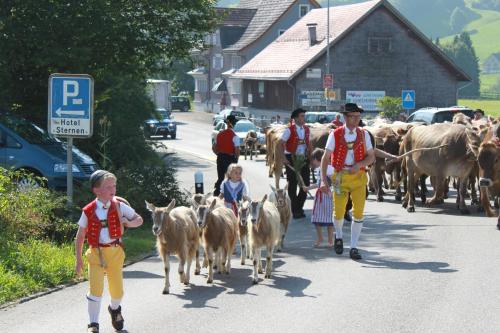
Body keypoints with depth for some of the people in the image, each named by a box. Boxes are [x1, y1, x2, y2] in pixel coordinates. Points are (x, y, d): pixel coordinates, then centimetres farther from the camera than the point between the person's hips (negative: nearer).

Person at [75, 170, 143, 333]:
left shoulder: (119, 207, -3)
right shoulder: (88, 211, -7)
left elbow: (139, 219, 7)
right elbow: (80, 237, 1)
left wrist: (129, 223, -15)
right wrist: (78, 259, 0)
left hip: (115, 252, 2)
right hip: (96, 253, -2)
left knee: (117, 290, 11)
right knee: (95, 289, -12)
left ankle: (115, 309, 45)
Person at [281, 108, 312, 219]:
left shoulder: (306, 129, 8)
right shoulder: (289, 130, -9)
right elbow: (282, 143, -11)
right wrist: (284, 158, -19)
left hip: (304, 159, 6)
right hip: (292, 159, -6)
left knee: (305, 184, 5)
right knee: (292, 185, 2)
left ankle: (299, 207, 20)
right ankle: (295, 210, 10)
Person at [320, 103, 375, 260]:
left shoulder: (364, 134, 5)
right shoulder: (335, 134, -2)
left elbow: (371, 157, 8)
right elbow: (325, 158, -3)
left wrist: (359, 164, -13)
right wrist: (323, 180, -12)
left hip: (358, 177, 2)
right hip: (340, 176, -2)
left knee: (358, 213, -3)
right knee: (339, 213, -2)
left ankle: (354, 247, 9)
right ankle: (338, 236, 31)